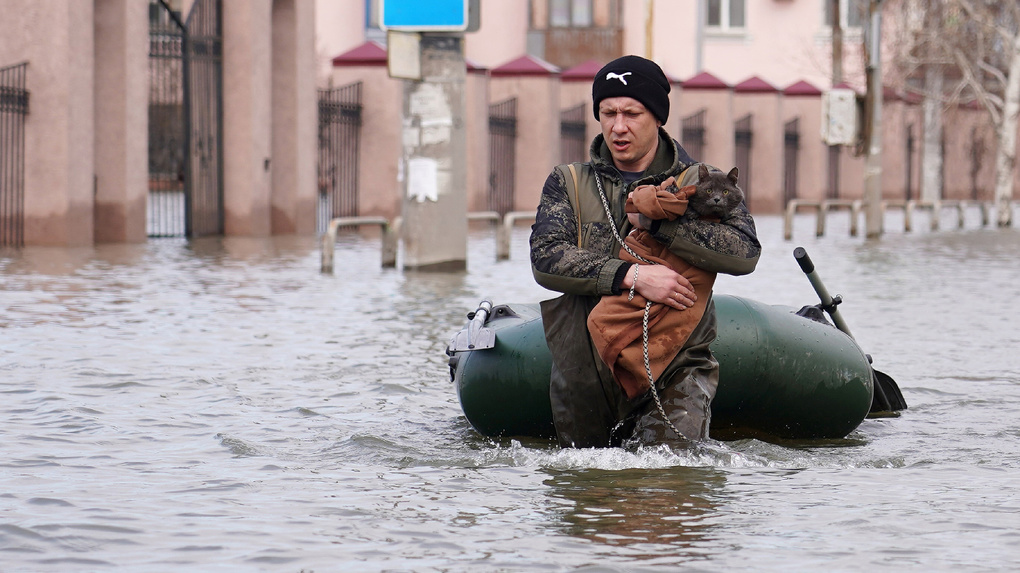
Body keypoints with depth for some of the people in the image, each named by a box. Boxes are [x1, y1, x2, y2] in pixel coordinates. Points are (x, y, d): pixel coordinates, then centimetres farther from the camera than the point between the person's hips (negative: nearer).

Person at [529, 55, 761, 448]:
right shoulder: (568, 184, 8)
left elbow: (745, 253, -14)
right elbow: (545, 258, -11)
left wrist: (656, 220, -18)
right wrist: (632, 276, -24)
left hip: (675, 369, -2)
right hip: (586, 376, 2)